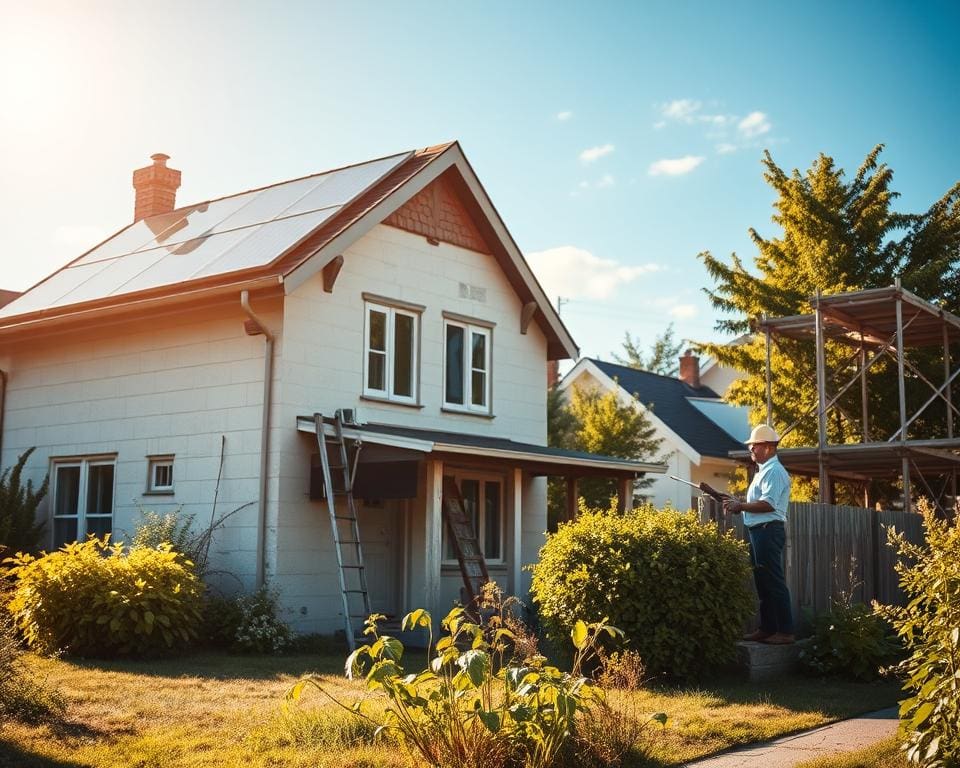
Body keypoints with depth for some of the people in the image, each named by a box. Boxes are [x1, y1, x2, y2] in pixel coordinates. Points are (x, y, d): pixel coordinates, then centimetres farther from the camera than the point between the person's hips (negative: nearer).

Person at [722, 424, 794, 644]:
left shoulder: (774, 471, -13)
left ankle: (785, 631, -5)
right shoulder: (763, 471, 19)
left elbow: (768, 504, -22)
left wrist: (741, 506, -15)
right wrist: (739, 505, 7)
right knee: (762, 583, 13)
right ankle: (767, 628, 20)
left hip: (768, 531, -11)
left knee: (774, 582, -8)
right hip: (759, 531, 11)